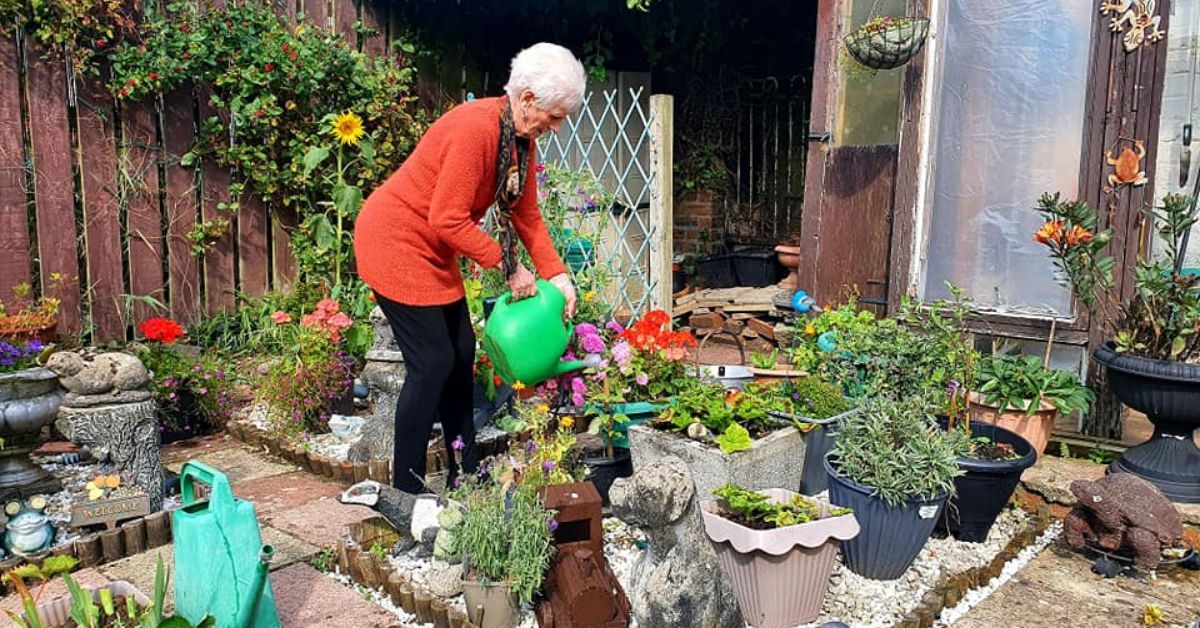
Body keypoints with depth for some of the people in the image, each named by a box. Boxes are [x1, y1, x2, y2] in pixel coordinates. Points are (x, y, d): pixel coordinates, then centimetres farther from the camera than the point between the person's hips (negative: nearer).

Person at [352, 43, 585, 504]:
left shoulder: (522, 139, 1)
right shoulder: (475, 128, -27)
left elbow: (526, 215, 5)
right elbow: (448, 220, -28)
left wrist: (557, 275, -2)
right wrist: (509, 266, -21)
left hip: (434, 250, 10)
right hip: (394, 241, -9)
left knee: (461, 354, 11)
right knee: (433, 362, -9)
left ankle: (465, 474, 23)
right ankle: (406, 492, 3)